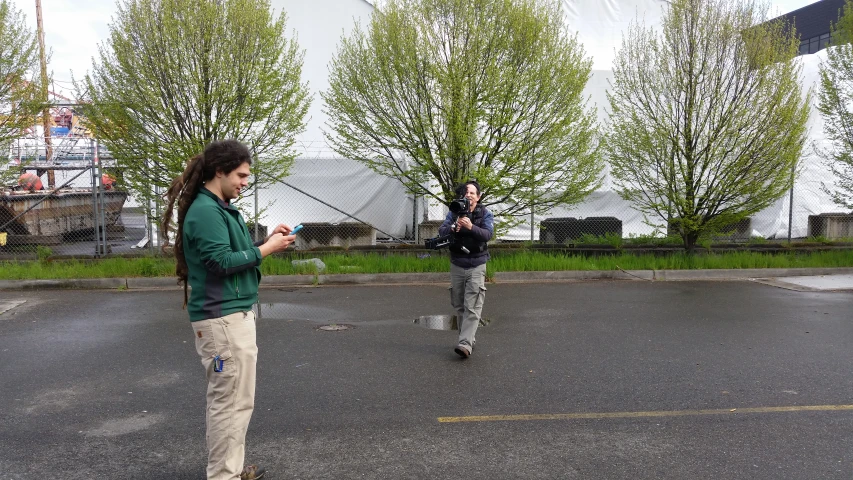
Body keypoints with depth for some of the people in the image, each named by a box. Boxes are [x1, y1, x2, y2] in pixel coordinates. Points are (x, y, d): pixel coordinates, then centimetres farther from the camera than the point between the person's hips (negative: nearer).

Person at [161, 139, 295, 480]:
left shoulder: (220, 208, 14)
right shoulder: (205, 211, -16)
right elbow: (223, 262, -22)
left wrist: (267, 239, 5)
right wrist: (268, 248, -14)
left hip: (235, 314, 10)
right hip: (222, 319, -10)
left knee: (232, 398, 17)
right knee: (230, 401, -3)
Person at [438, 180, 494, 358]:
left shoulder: (485, 214, -2)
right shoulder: (454, 212, 4)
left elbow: (488, 234, -16)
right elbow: (441, 230, -7)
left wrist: (471, 227, -33)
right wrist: (453, 228, -29)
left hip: (476, 266, -3)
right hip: (457, 265, 3)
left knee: (472, 307, -11)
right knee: (459, 306, 8)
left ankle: (465, 344, -16)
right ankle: (469, 339, 21)